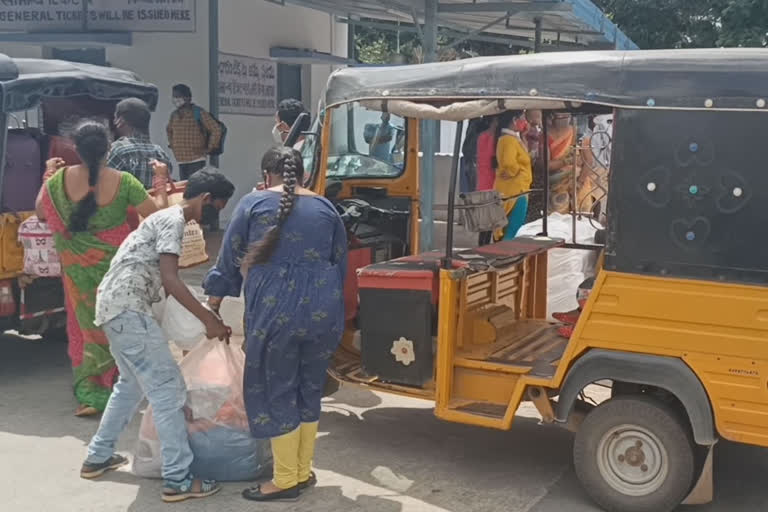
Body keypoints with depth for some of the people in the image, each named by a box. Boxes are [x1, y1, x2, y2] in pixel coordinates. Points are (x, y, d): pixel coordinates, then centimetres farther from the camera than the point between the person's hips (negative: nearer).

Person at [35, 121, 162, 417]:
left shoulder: (61, 180, -12)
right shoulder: (122, 182, -17)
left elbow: (41, 213, 3)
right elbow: (156, 215, -13)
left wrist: (48, 175, 14)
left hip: (78, 267, 1)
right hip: (116, 261, -1)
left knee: (87, 324, 16)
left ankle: (89, 393, 16)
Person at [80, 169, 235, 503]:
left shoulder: (167, 217, 21)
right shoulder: (174, 220, -10)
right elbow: (170, 280, -19)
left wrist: (199, 317, 23)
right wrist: (208, 319, -18)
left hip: (115, 305, 10)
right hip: (128, 307, -10)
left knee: (132, 384, 24)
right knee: (167, 389, -8)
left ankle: (97, 457, 33)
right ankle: (178, 479, -6)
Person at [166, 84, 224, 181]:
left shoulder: (198, 113, -8)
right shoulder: (174, 115, 10)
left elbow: (216, 130, -11)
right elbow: (169, 130, 32)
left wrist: (209, 148, -8)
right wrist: (171, 144, 20)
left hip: (197, 161, -6)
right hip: (181, 162, 7)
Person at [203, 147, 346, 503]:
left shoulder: (254, 203, 6)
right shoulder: (326, 208, 13)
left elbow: (231, 255, 13)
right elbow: (340, 263, 17)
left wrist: (217, 292, 29)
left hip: (276, 308, -4)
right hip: (324, 308, 4)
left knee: (276, 392, 7)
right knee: (310, 389, 16)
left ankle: (286, 480, 12)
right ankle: (303, 471, 26)